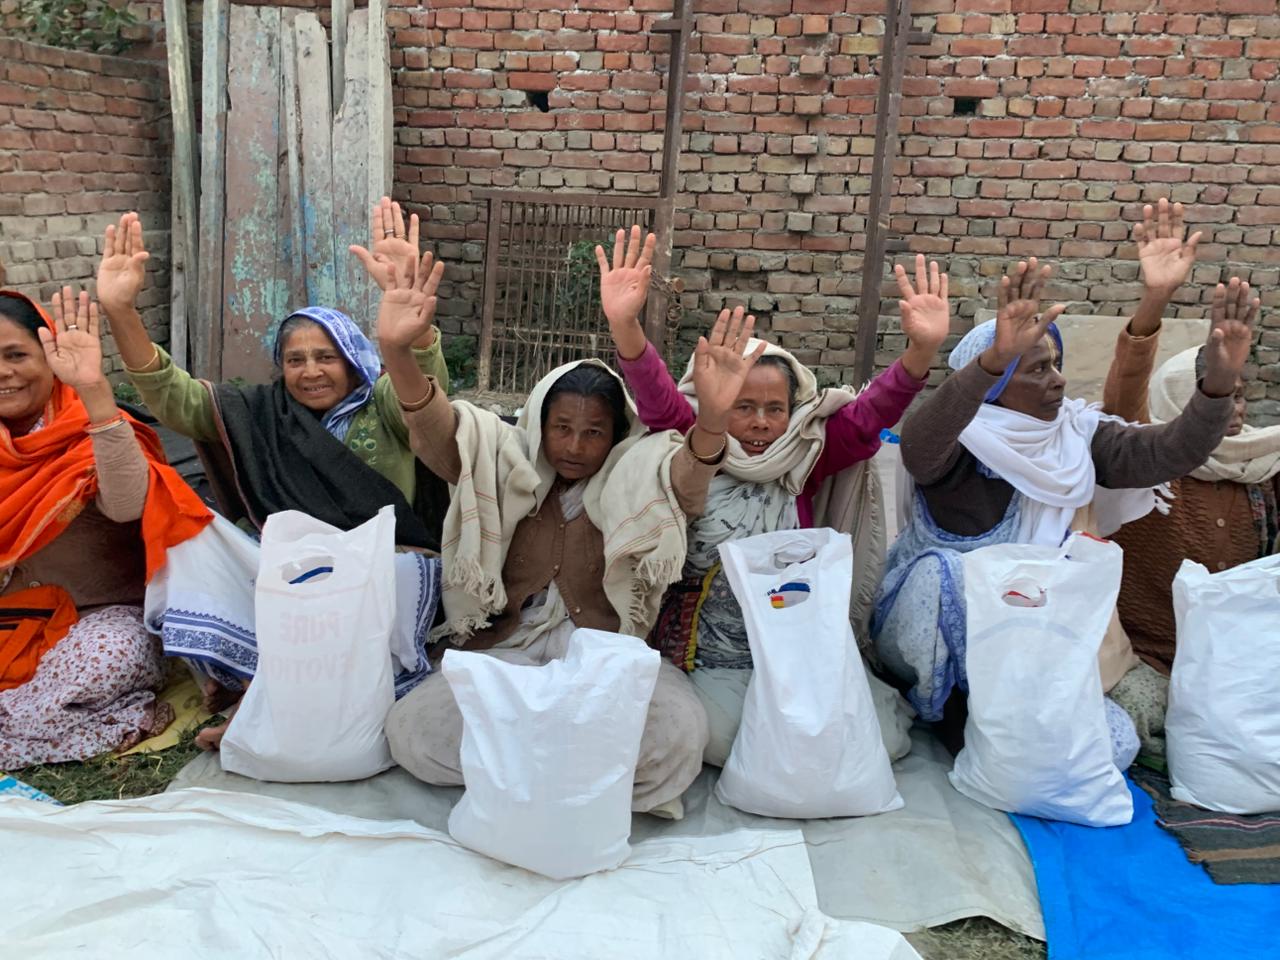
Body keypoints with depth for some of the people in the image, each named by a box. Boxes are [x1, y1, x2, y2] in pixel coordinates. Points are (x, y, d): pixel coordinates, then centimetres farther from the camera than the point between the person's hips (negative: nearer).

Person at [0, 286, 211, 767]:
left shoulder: (91, 433, -12)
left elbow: (128, 505, -35)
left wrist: (95, 391, -41)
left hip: (105, 617, -5)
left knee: (111, 655, -34)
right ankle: (115, 721, -1)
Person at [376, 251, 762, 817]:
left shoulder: (636, 481, 2)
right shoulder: (508, 469, 7)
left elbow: (689, 475, -20)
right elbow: (441, 434, -10)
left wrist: (712, 417, -45)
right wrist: (395, 352, -31)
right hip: (507, 651, 2)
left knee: (678, 730, -32)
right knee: (412, 728, -23)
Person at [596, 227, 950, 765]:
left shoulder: (806, 460, 0)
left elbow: (867, 416, -12)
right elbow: (660, 403, -23)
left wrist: (921, 351, -30)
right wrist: (624, 326, -43)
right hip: (707, 656, -3)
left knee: (884, 735, -11)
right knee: (727, 740, -27)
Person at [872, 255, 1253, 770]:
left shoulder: (1076, 433, -1)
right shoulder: (956, 441, -19)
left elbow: (1168, 453, -13)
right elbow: (918, 446, -44)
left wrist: (1218, 385, -31)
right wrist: (993, 359, -57)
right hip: (935, 641, -5)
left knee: (1116, 743, -11)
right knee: (946, 568, -35)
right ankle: (958, 708, -13)